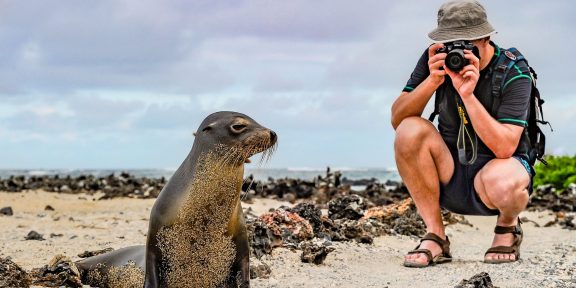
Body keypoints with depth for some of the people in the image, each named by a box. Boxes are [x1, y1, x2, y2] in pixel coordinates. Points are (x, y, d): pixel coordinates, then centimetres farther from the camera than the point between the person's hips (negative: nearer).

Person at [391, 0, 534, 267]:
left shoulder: (514, 72, -16)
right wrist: (432, 81, -24)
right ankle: (435, 237, -13)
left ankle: (507, 225, 2)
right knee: (410, 130, -23)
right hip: (450, 176, 4)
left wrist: (468, 94, -34)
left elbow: (505, 147, -27)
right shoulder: (436, 59, -5)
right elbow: (397, 119, -10)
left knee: (505, 183, -39)